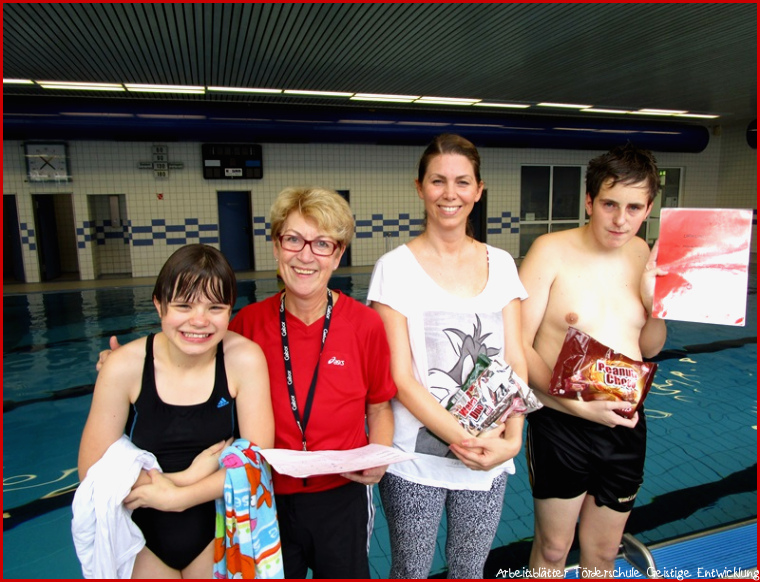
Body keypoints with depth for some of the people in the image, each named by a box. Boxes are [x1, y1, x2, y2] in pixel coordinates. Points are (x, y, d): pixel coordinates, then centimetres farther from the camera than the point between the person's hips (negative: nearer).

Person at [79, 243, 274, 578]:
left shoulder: (244, 358, -19)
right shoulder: (125, 366, -17)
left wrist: (178, 496, -22)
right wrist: (188, 476, -19)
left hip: (219, 532, 0)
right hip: (142, 541, 0)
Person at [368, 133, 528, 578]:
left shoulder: (501, 264, 3)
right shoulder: (396, 267, -9)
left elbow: (515, 362, 1)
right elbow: (400, 378, -12)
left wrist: (511, 437, -12)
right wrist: (464, 440, -18)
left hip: (490, 460, 4)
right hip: (416, 461, -3)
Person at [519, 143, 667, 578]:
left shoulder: (644, 255, 2)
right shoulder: (552, 252, -14)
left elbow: (649, 348, 11)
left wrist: (656, 302, -9)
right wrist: (579, 404, -23)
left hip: (625, 425, 5)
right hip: (561, 424, -4)